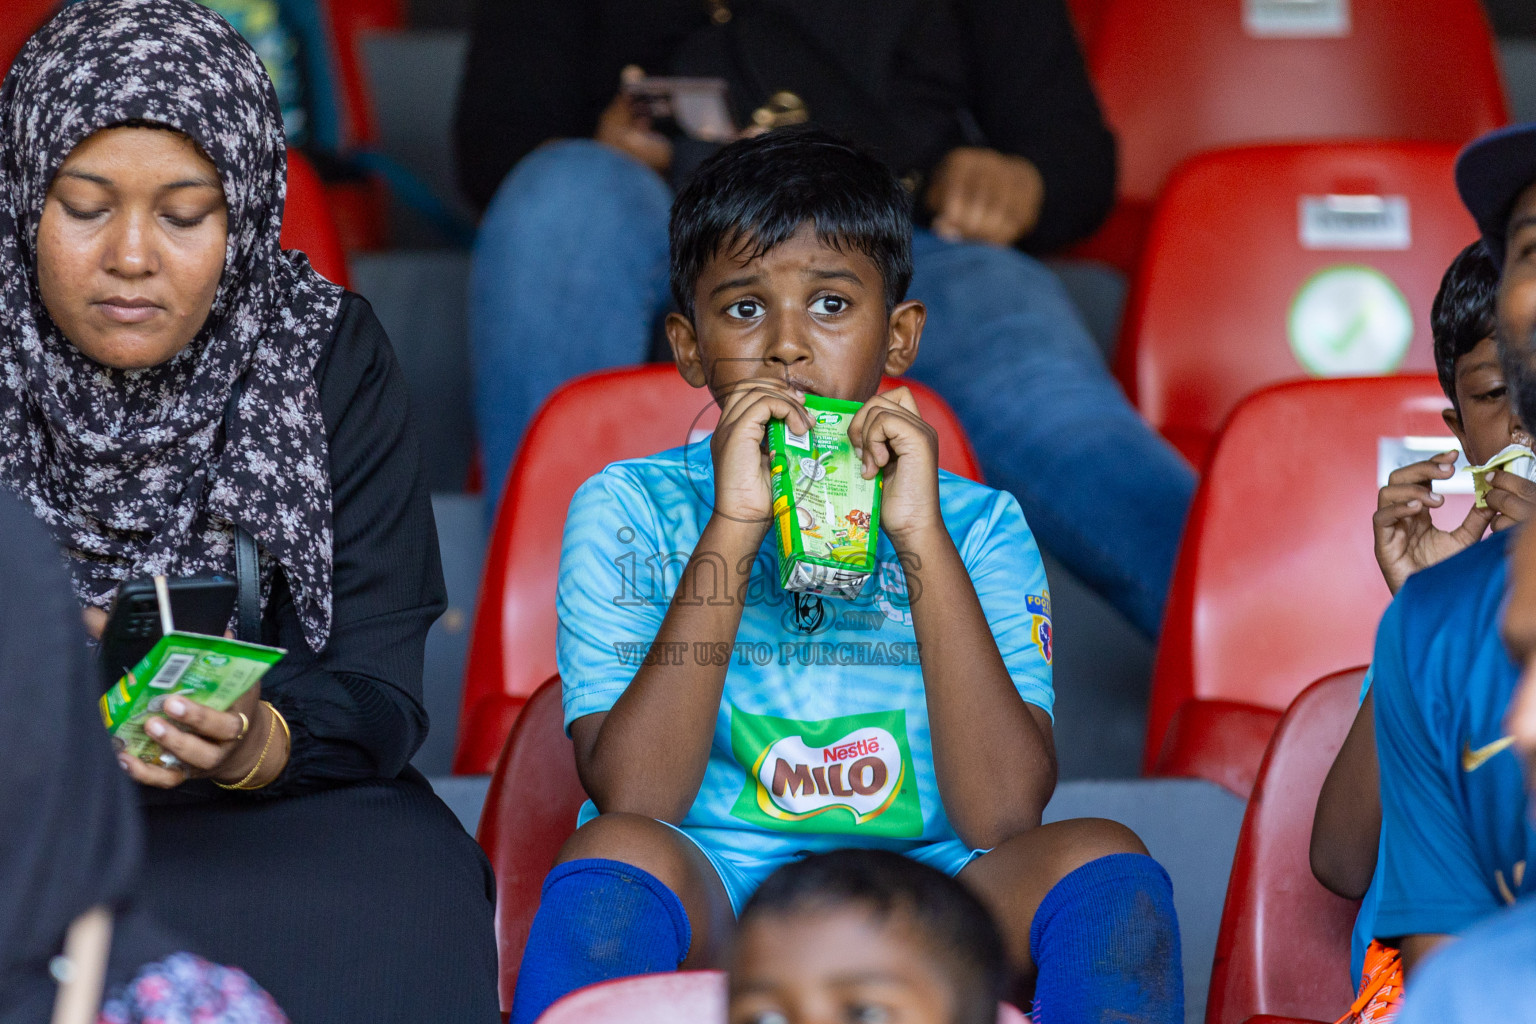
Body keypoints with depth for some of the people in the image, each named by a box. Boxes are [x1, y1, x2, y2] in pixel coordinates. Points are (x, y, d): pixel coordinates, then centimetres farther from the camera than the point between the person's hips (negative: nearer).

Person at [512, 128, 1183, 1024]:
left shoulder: (977, 526, 7)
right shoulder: (630, 512, 3)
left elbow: (1002, 817, -9)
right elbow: (634, 799, -12)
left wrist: (920, 538, -14)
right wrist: (734, 527, -16)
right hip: (703, 931, -2)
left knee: (1097, 859, -25)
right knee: (617, 854, -32)